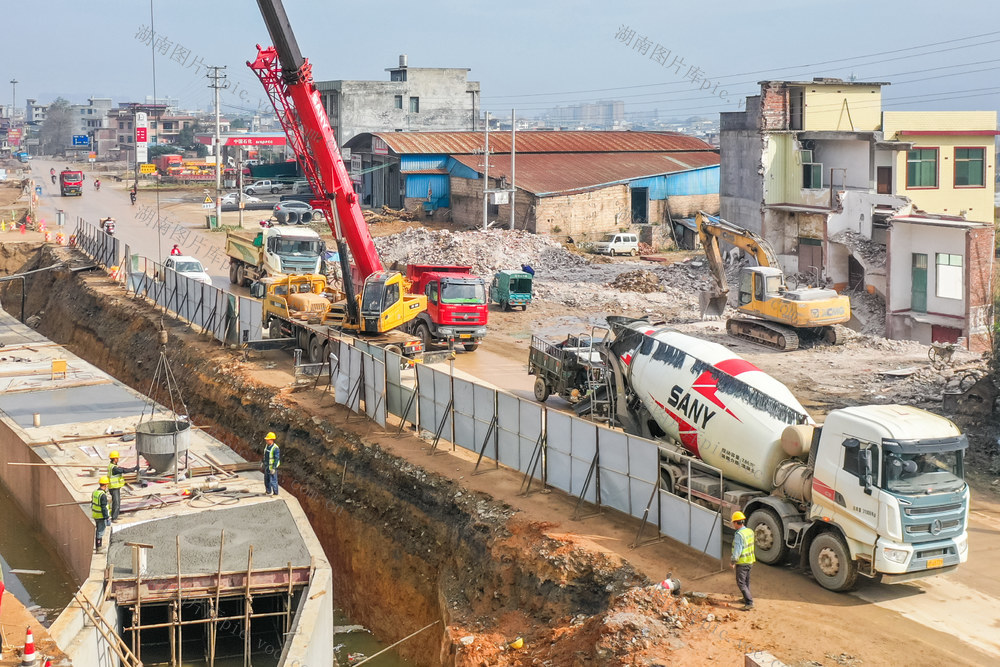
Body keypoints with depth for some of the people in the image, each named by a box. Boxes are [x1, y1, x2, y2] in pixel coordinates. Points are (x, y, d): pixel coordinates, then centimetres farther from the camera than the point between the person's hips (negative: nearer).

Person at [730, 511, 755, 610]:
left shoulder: (739, 535, -23)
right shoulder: (750, 532, 3)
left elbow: (737, 550, -24)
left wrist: (732, 562, -12)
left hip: (742, 562, -9)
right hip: (750, 561, 9)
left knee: (741, 583, -4)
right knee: (746, 581, 22)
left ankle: (749, 603, -9)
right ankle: (746, 599, 36)